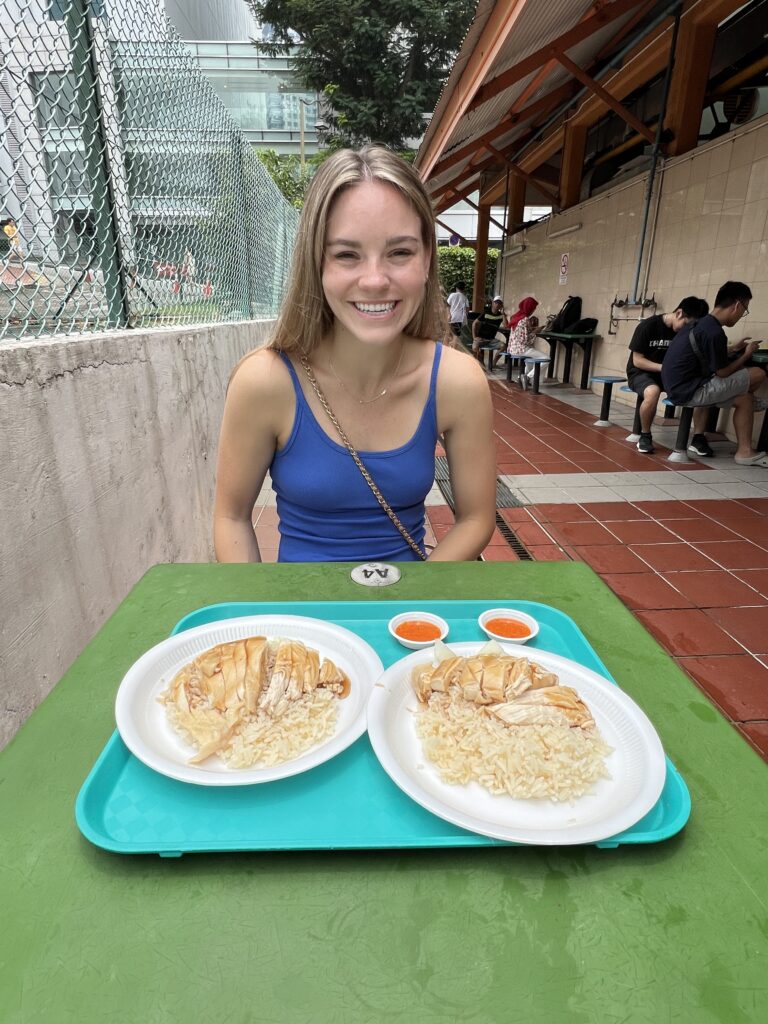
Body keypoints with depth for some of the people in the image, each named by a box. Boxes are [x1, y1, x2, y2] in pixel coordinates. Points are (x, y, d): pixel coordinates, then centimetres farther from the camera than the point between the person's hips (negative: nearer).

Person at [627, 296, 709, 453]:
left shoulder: (686, 332, 0)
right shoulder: (648, 326, -16)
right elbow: (637, 361, -16)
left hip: (668, 374, 5)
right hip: (640, 372, -5)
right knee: (653, 392, -40)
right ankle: (645, 436, -16)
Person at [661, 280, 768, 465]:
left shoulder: (700, 323, 11)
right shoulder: (715, 333, -17)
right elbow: (723, 373, -8)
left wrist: (733, 349, 25)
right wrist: (747, 354, 8)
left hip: (677, 387, 9)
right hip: (687, 391, -9)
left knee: (744, 398, 21)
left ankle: (698, 438, 17)